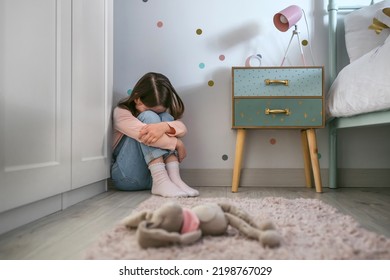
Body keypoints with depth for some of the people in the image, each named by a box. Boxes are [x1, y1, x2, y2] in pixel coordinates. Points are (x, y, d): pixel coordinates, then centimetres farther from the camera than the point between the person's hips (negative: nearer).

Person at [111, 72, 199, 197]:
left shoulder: (162, 113, 7)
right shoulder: (121, 112, -9)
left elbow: (182, 128, -14)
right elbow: (145, 128, -28)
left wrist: (164, 126, -36)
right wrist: (177, 143, -21)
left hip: (155, 172, 4)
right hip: (127, 176, -4)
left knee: (165, 117, -15)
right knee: (149, 117, -23)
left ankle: (174, 177, -29)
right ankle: (160, 180, -36)